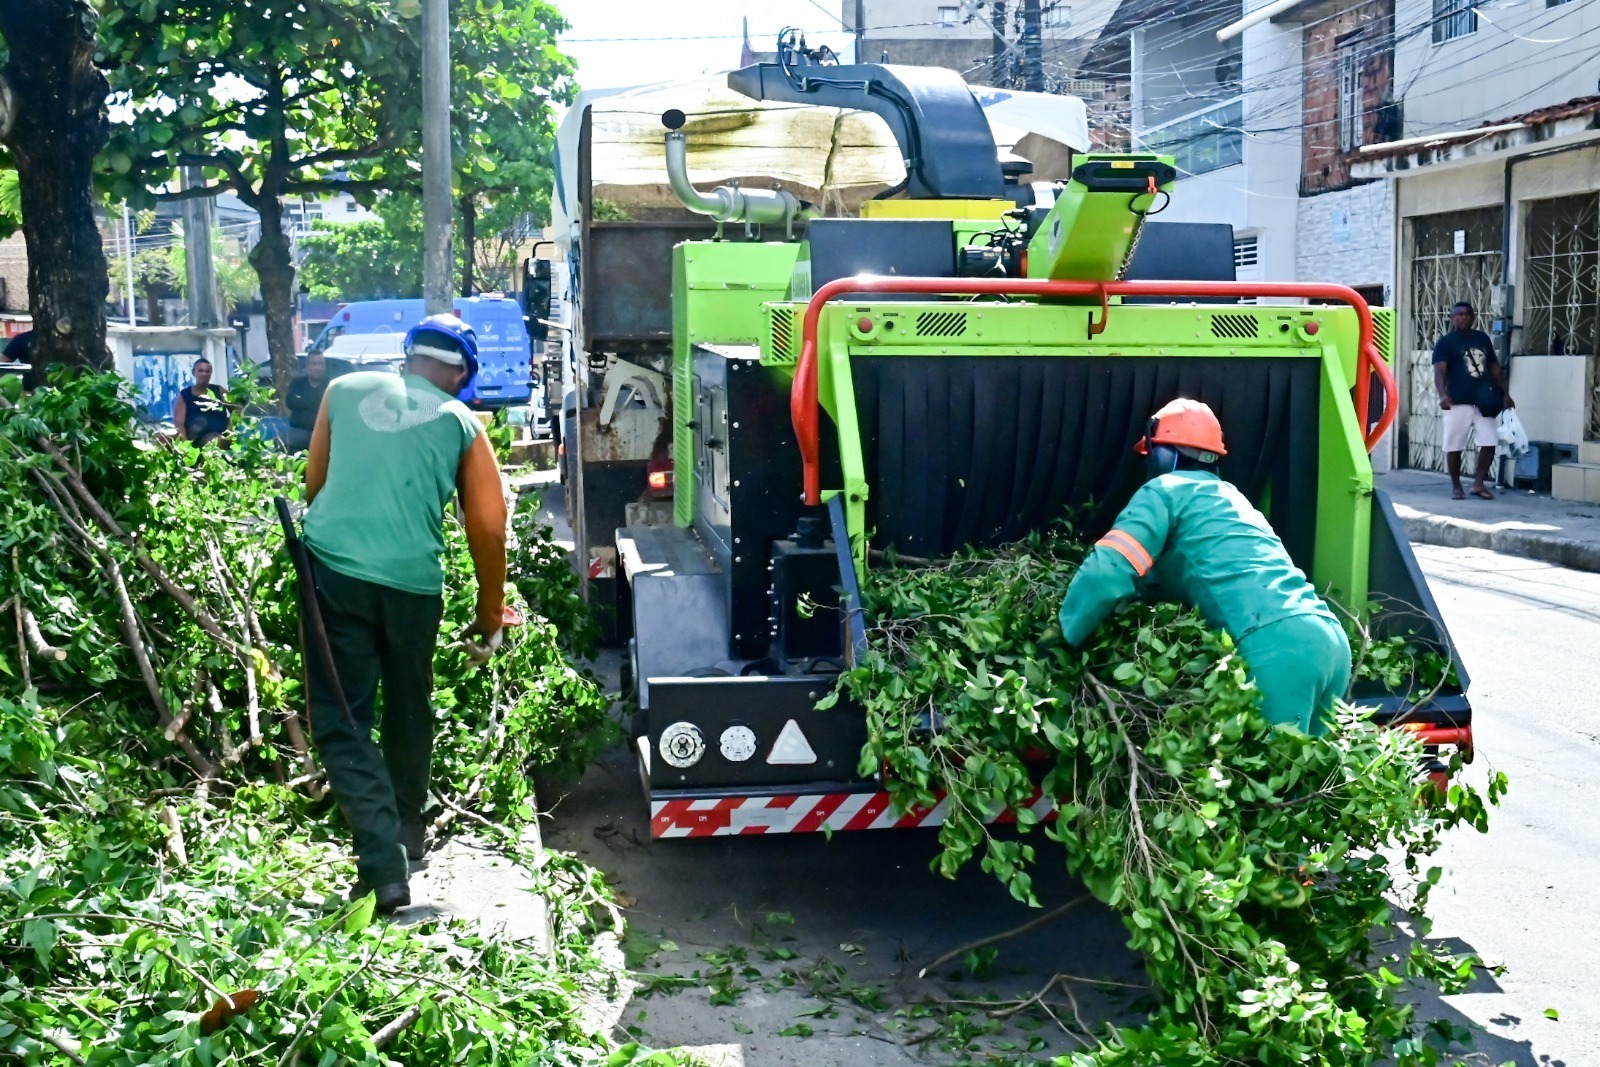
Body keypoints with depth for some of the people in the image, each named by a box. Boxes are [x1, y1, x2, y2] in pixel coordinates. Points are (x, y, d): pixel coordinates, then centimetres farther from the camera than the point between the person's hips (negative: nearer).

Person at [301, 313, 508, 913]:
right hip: (411, 583, 1)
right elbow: (488, 528, 8)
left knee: (340, 722, 2)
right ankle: (408, 835, 38)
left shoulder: (343, 390, 13)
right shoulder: (461, 424, 10)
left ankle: (384, 867, -9)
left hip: (330, 569, 0)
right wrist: (490, 616, 19)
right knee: (407, 714, 21)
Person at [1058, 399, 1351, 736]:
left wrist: (1062, 641, 4)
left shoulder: (1167, 490, 8)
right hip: (1330, 637, 8)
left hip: (1277, 644, -8)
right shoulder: (1230, 495, 32)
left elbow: (1107, 571, -4)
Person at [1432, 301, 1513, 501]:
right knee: (1454, 446, 1)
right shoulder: (1445, 342, -2)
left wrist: (1505, 393, 12)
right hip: (1458, 403, -4)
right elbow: (1439, 371, -14)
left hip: (1483, 402, 4)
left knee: (1489, 443, 0)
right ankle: (1456, 485, 14)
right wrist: (1443, 395, -30)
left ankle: (1478, 483, 12)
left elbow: (1494, 367, 19)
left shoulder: (1483, 339, 14)